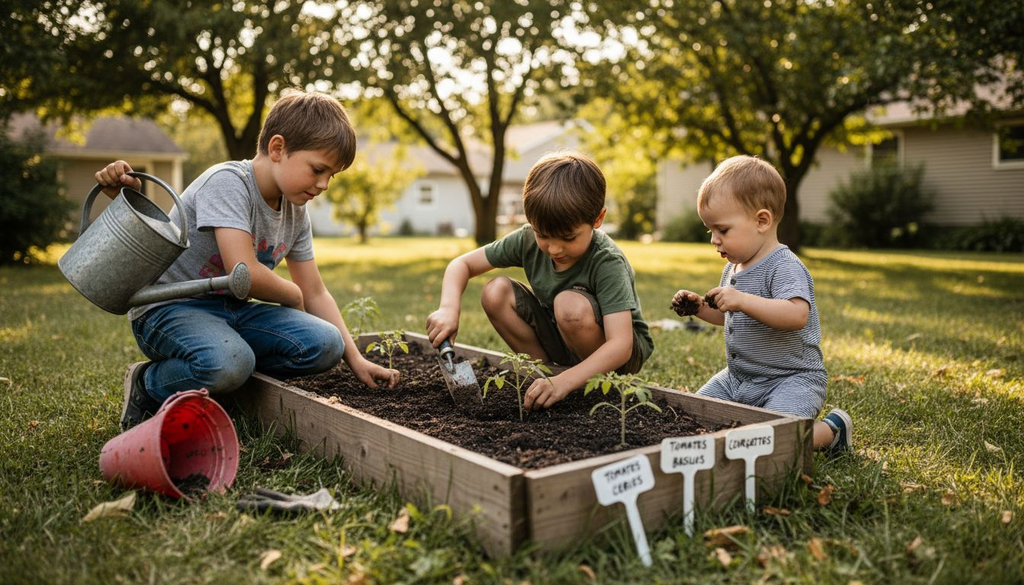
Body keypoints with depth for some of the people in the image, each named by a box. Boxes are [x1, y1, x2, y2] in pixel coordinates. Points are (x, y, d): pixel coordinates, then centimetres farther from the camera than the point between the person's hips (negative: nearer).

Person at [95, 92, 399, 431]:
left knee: (325, 345, -16)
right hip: (168, 307, -6)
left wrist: (355, 359, 2)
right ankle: (148, 385, -6)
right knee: (227, 363, -39)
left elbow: (315, 293, 10)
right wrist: (292, 296, -8)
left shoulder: (295, 213, 5)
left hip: (230, 310, 7)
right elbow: (245, 273, -29)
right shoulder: (228, 182, -19)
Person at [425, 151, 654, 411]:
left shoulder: (607, 262, -29)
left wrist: (565, 382, -52)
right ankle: (546, 371, -5)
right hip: (561, 341, 5)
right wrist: (449, 309, -28)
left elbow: (621, 345, -38)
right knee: (496, 292, -15)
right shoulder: (528, 240, -15)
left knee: (572, 304, -35)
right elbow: (462, 264, -8)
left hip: (613, 355, -5)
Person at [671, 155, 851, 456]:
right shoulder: (733, 268, 9)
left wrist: (743, 300, -40)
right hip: (737, 378, 9)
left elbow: (797, 315, -36)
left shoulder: (784, 266, -19)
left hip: (790, 378, -9)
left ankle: (831, 430, 4)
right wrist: (701, 307, 9)